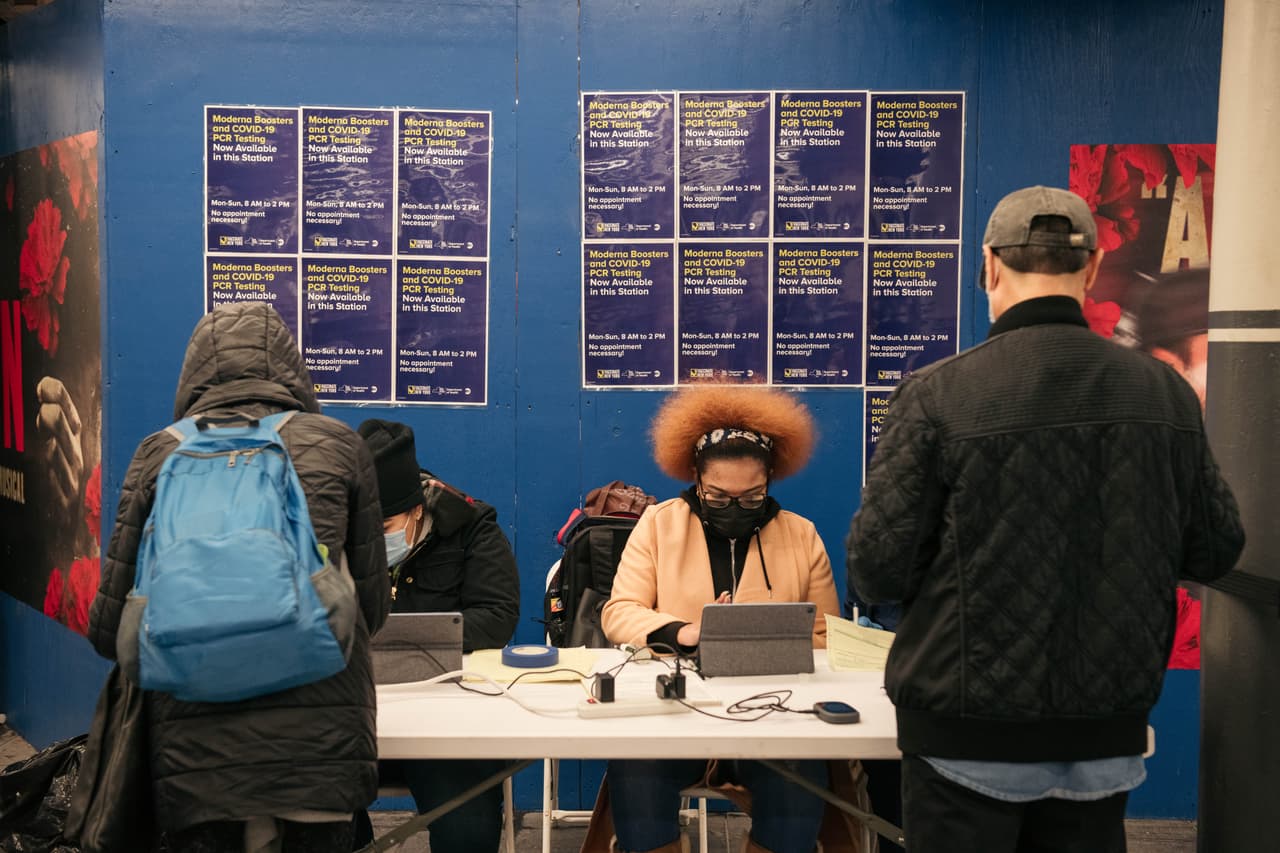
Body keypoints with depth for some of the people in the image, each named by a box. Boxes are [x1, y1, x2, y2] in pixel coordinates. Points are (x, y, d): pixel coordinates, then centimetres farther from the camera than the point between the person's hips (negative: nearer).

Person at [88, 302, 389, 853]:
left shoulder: (160, 454, 4)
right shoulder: (337, 445, 4)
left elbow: (109, 628, 6)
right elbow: (373, 608, 8)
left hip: (196, 751, 0)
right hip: (323, 742, 0)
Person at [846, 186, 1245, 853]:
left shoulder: (937, 394, -16)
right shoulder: (1166, 392, -5)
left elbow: (875, 570, -15)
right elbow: (1216, 550, 4)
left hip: (970, 744, -3)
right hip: (1107, 744, 4)